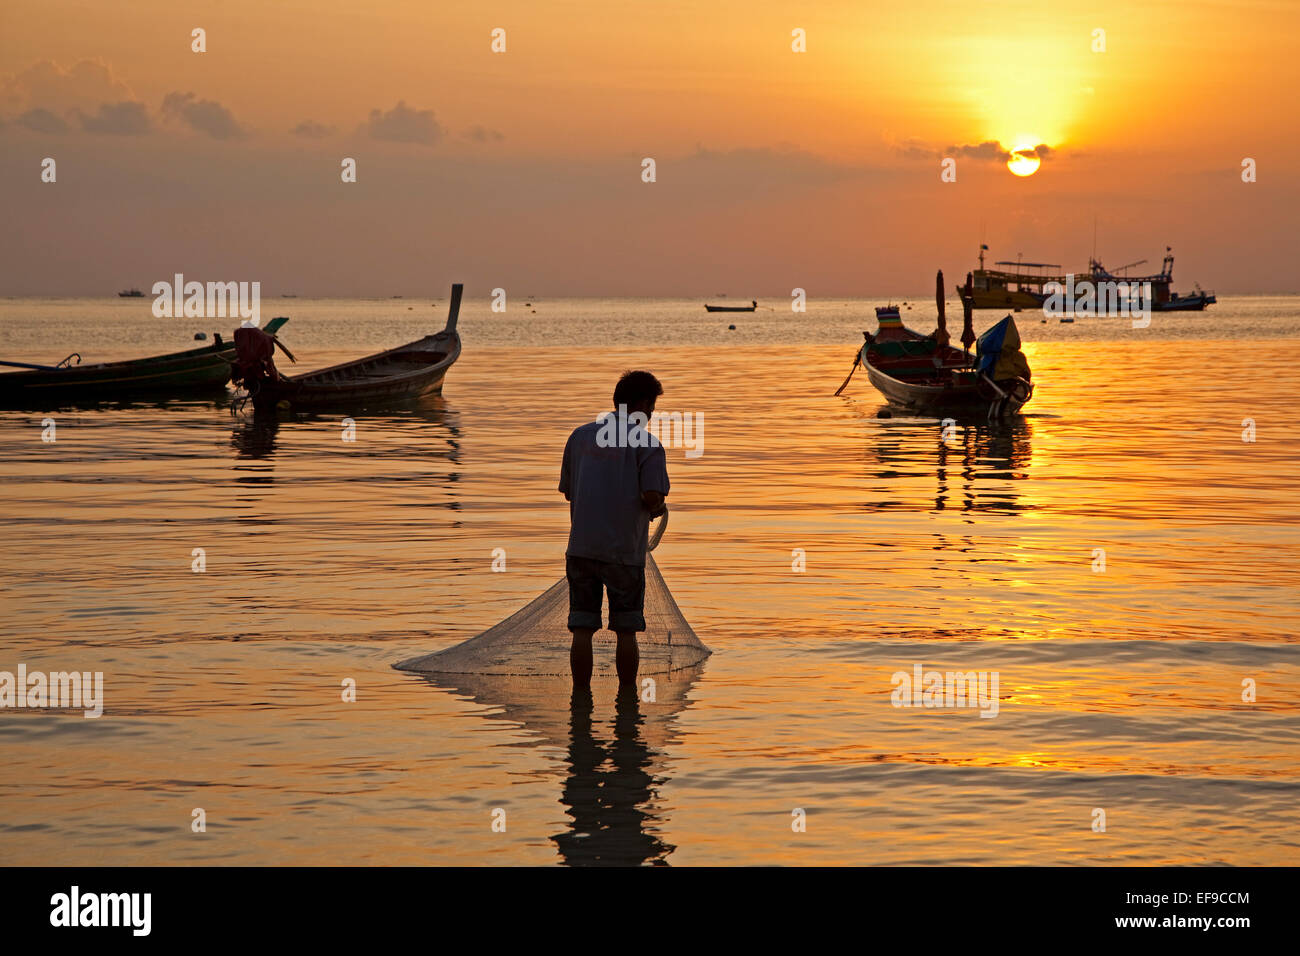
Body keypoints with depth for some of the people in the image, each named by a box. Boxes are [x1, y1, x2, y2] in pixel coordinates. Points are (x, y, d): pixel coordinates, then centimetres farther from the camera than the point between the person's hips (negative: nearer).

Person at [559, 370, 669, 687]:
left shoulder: (580, 435, 10)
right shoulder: (647, 444, -5)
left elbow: (567, 491, 13)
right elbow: (652, 497, -13)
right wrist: (656, 509, 8)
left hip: (581, 546, 4)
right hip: (624, 550, -4)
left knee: (582, 630, 6)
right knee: (626, 631, 5)